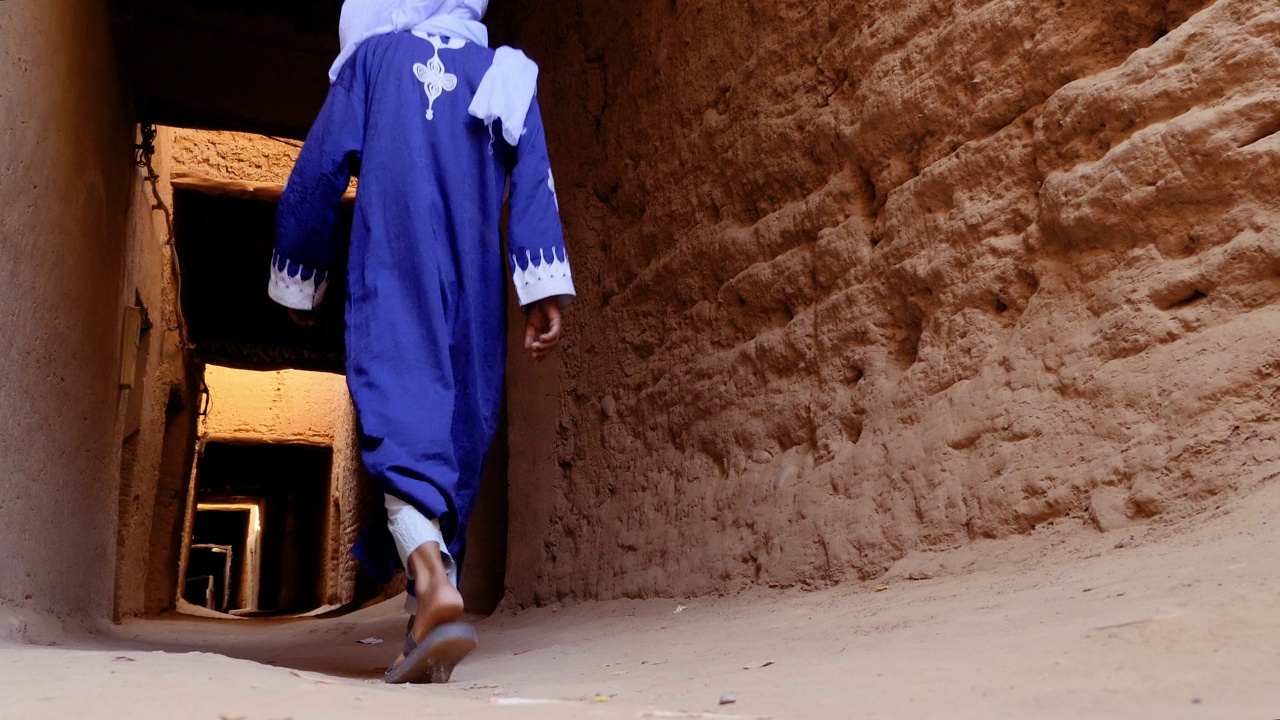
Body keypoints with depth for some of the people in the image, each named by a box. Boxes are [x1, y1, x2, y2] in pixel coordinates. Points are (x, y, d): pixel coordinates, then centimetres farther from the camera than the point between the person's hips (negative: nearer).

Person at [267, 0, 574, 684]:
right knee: (461, 432, 7)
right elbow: (533, 181, 3)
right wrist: (543, 294, -4)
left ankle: (433, 581, -38)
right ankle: (428, 628, 8)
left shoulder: (374, 56, 13)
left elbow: (316, 175, 8)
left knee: (399, 411, -14)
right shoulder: (504, 73, 18)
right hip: (475, 291, 3)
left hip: (393, 278, -3)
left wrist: (295, 281, 17)